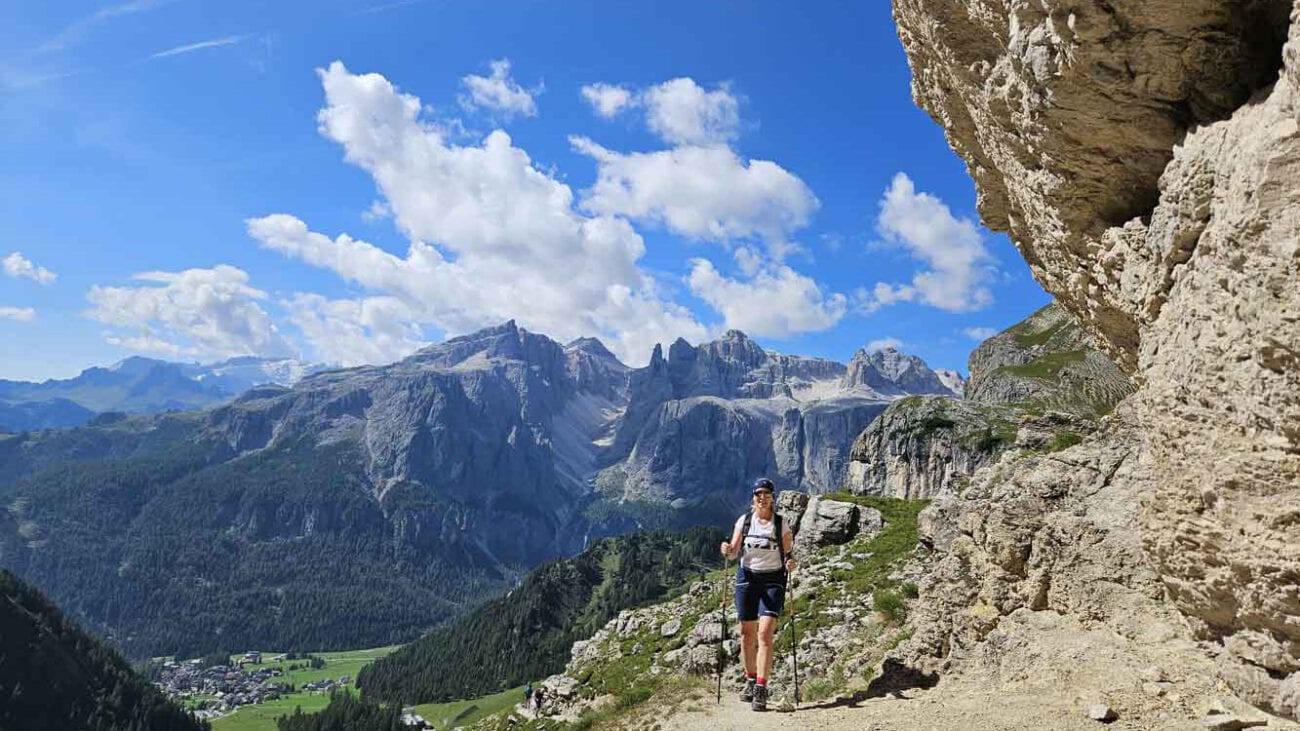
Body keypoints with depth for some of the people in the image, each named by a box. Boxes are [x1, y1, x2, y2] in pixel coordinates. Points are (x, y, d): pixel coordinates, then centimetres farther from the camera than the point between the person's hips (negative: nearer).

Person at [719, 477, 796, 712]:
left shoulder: (781, 524, 0)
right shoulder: (744, 521, 3)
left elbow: (788, 552, 2)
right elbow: (734, 552, 3)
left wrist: (790, 562, -19)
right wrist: (727, 551, -19)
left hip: (773, 580, -2)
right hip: (747, 578, 2)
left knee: (765, 633, -14)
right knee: (747, 634, 10)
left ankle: (761, 690, -12)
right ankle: (750, 681, 28)